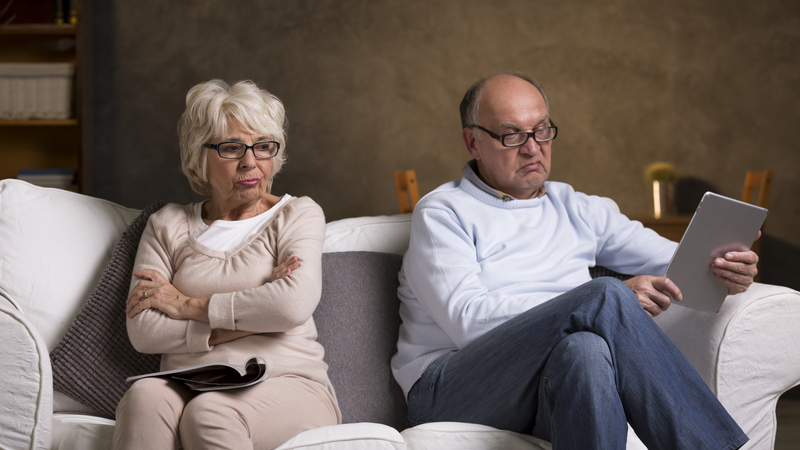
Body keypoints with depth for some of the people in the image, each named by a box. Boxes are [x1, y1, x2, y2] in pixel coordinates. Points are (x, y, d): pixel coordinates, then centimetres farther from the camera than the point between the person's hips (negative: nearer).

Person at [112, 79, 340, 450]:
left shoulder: (298, 215, 11)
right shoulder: (168, 225, 16)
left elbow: (296, 304, -10)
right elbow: (143, 332, 2)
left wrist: (189, 305, -4)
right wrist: (249, 319, -6)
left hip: (286, 386, -2)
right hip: (188, 390, 2)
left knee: (210, 411, -36)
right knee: (145, 395, -34)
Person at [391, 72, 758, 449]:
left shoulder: (576, 210, 24)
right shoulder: (442, 213, 5)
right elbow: (469, 319, -11)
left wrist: (723, 270, -7)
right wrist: (607, 301, -17)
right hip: (452, 389, -4)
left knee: (585, 350, -36)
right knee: (605, 295, -28)